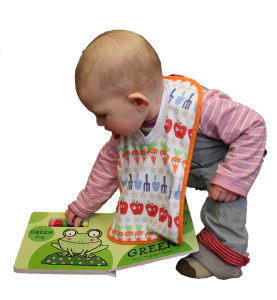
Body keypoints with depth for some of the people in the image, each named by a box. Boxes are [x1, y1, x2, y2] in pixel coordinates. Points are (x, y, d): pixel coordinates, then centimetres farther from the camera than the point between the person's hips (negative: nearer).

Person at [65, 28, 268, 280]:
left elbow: (253, 126, -35)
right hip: (180, 167, 6)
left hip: (222, 161, -5)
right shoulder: (127, 121, -21)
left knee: (225, 189, -32)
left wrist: (232, 178, -37)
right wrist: (83, 205, 2)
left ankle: (223, 252, -13)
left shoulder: (197, 106, -43)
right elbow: (109, 160, -4)